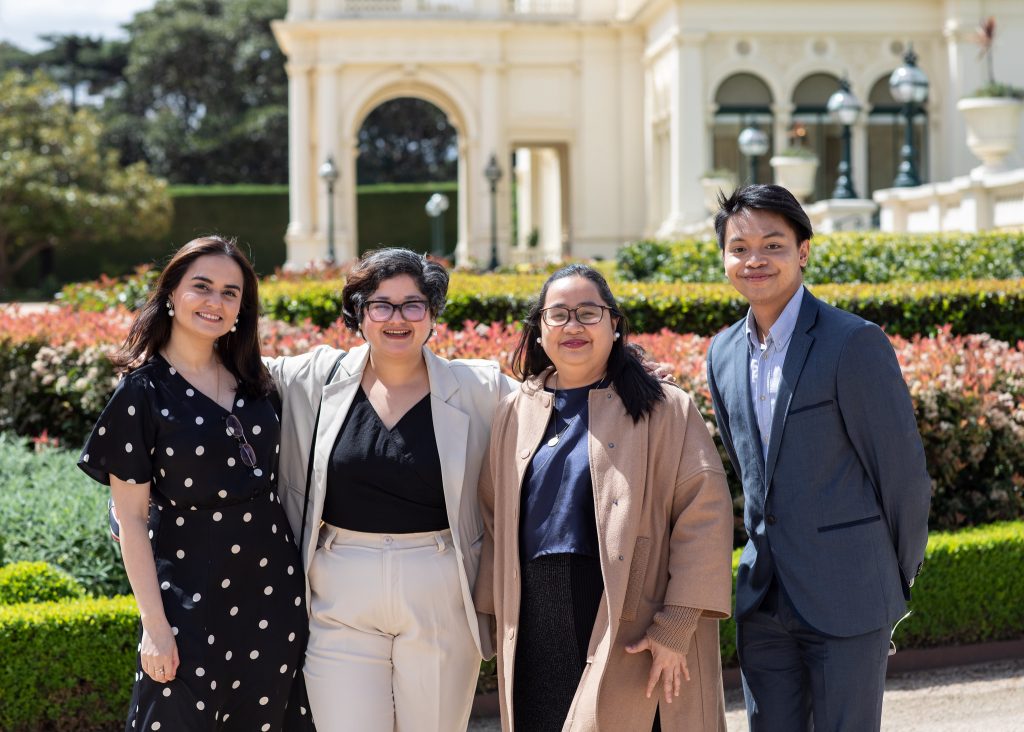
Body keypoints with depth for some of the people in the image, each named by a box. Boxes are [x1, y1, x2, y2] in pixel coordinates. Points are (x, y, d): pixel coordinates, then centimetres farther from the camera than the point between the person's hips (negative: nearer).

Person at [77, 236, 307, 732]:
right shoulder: (143, 391, -8)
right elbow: (131, 519, -9)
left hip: (271, 593, 5)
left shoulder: (253, 380, 6)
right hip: (191, 600, -5)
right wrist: (156, 626, -13)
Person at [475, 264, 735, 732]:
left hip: (631, 631, -4)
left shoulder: (664, 410, 0)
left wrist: (676, 625, -13)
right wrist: (497, 616, 10)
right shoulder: (515, 415, 13)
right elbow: (494, 519, 17)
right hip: (536, 634, 4)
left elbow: (705, 516, -6)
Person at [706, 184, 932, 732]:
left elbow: (903, 469, -6)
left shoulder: (855, 342, -11)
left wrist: (900, 576, 3)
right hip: (763, 600, 6)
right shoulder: (723, 354, 9)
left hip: (848, 598, -5)